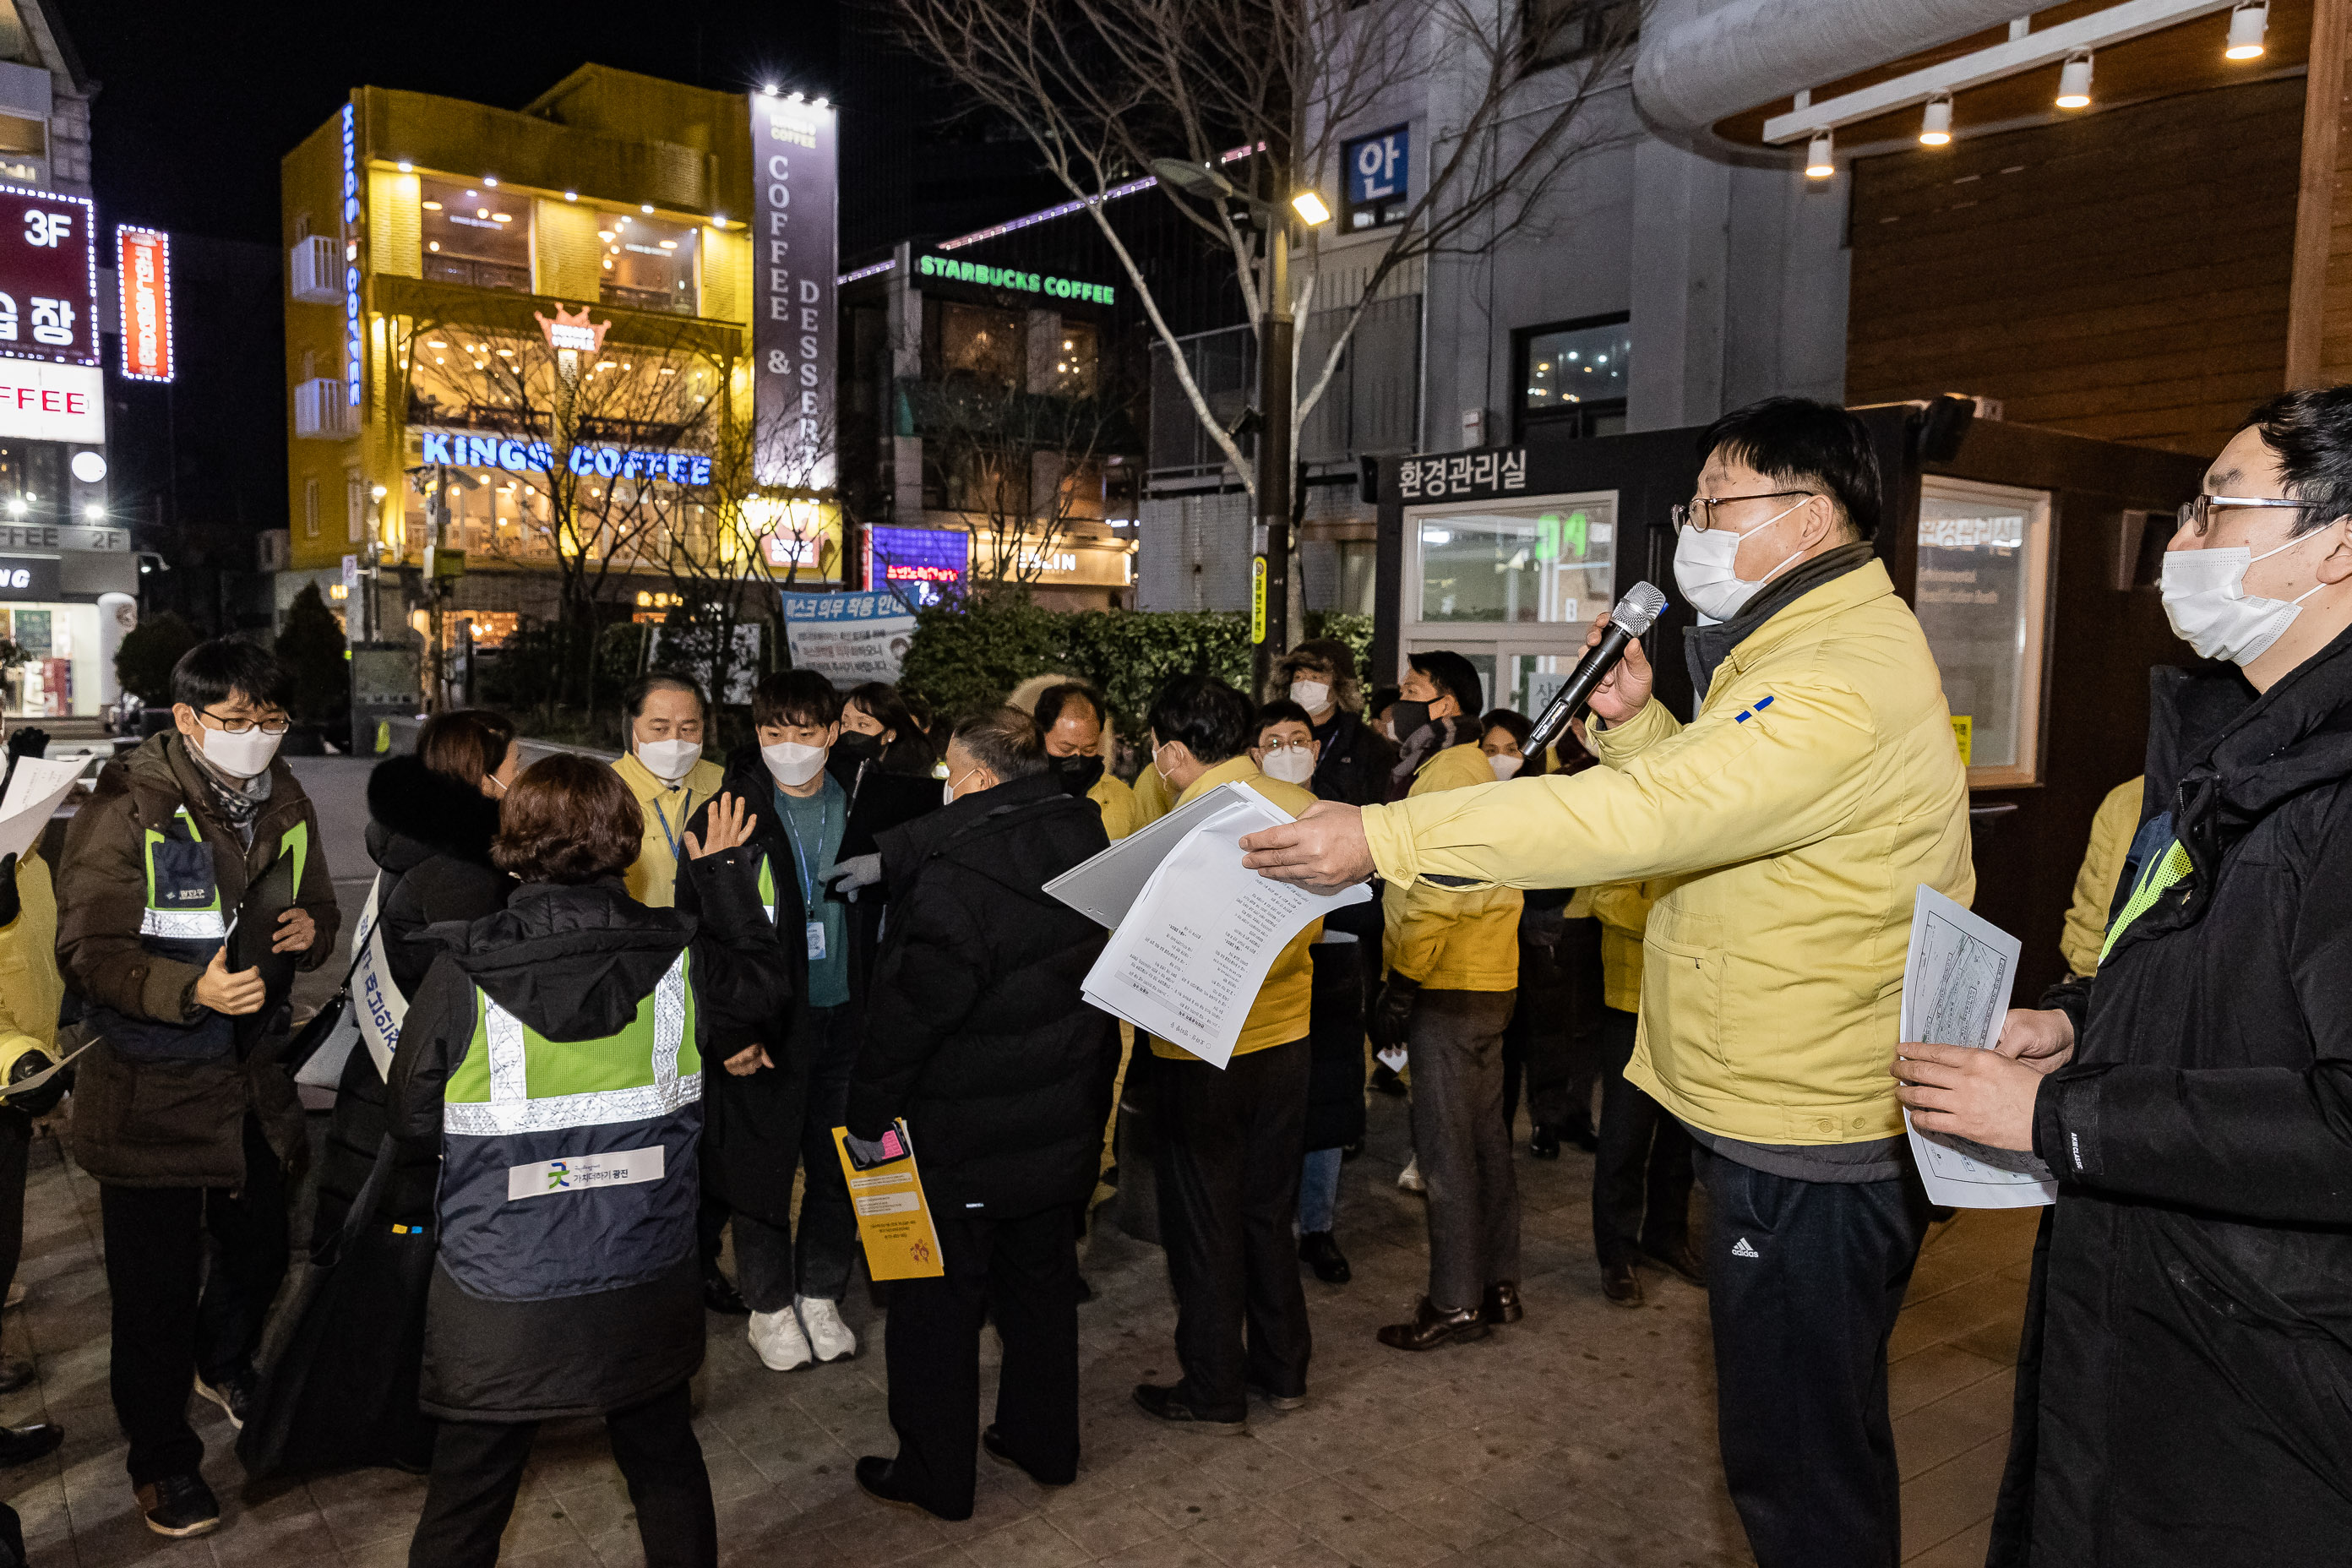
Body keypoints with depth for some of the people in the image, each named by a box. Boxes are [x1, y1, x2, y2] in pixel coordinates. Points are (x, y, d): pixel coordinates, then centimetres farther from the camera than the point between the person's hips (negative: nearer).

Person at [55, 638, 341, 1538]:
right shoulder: (127, 808, -16)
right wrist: (192, 990, -33)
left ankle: (223, 1366, 52)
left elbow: (318, 909, 14)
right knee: (158, 1285, 6)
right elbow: (88, 953, -17)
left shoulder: (285, 805, 3)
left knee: (259, 1251, 21)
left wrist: (310, 931, -10)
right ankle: (161, 1457, 28)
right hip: (150, 1091, -5)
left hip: (252, 1076, 6)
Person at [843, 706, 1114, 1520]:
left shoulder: (954, 872, -24)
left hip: (960, 1144, -7)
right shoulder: (1085, 847, 0)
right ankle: (1044, 1443, 37)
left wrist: (869, 1115, -10)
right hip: (1060, 1125, 7)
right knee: (1042, 1284, 22)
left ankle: (936, 1474, 25)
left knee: (936, 1302, 11)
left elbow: (910, 1009, -22)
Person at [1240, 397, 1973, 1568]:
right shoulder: (1817, 647, 14)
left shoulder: (1844, 681, -23)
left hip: (1808, 1148, -10)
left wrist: (1382, 837, -32)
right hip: (1780, 1116, 10)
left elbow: (1639, 815, -33)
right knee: (1802, 1439, 25)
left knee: (1799, 1462, 6)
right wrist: (1637, 723, 0)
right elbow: (1697, 801, 20)